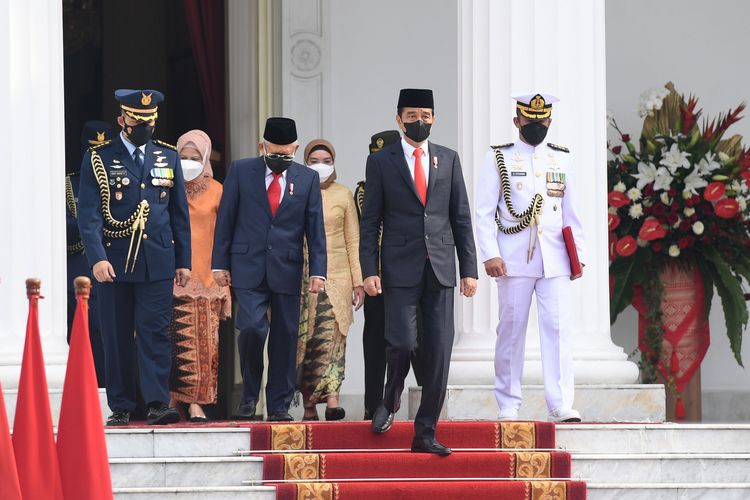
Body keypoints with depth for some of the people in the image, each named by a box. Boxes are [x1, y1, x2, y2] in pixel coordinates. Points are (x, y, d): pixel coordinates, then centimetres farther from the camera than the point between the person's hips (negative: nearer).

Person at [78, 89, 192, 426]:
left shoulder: (168, 157, 11)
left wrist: (183, 261, 10)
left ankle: (158, 404, -9)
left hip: (158, 262, 1)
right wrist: (97, 258, -17)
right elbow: (89, 215, -5)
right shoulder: (98, 159, 1)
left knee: (155, 333, -7)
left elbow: (180, 213, 14)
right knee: (117, 338, 3)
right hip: (114, 264, -1)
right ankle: (121, 408, 9)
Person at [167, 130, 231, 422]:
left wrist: (227, 288, 0)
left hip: (205, 278, -1)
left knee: (203, 342, -5)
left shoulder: (216, 193, 6)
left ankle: (196, 403, -1)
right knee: (174, 341, -5)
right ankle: (173, 400, 0)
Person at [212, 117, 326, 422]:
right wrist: (220, 264, -1)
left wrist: (318, 271, -2)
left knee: (285, 337, 2)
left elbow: (315, 229, 5)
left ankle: (279, 405, 11)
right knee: (252, 328, -16)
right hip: (248, 267, -2)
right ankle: (249, 395, 4)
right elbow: (225, 220, 4)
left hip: (287, 270, 2)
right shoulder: (241, 172, 2)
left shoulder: (308, 179, 5)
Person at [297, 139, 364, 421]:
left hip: (336, 276, 0)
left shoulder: (343, 195, 10)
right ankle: (309, 406, 0)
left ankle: (331, 398, -24)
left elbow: (353, 240, 9)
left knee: (332, 336, -14)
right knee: (304, 341, -3)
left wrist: (358, 281, 3)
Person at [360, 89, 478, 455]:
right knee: (402, 342, -13)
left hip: (441, 269, 3)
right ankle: (390, 400, 18)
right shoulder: (381, 161, 4)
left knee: (438, 352, -1)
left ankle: (425, 433, 5)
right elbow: (370, 221, 3)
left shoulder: (448, 160, 11)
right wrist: (369, 271, -6)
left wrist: (469, 269, 5)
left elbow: (461, 218, 11)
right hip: (400, 269, -2)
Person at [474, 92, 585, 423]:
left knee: (558, 327, -8)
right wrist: (490, 254, -9)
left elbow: (572, 212, 16)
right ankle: (508, 405, 8)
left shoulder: (562, 159, 14)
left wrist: (578, 255, 10)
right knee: (511, 330, 1)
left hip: (554, 259, 2)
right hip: (514, 258, -2)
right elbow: (484, 212, 1)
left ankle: (561, 405, -11)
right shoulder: (498, 158, 6)